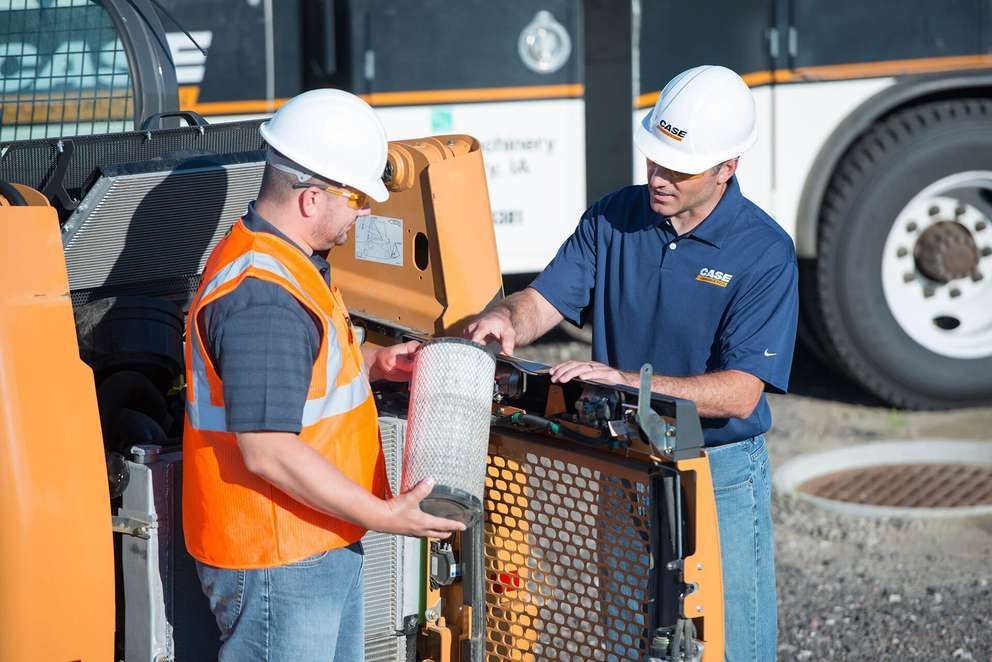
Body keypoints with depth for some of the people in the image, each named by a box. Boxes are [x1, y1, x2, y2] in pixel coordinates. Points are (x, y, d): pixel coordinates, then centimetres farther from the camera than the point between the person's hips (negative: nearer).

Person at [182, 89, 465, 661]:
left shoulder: (270, 255, 9)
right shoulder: (262, 298, -26)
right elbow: (267, 451, -28)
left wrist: (371, 364, 12)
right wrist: (382, 515, -23)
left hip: (325, 546, 11)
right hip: (277, 561, -11)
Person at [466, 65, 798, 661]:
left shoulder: (764, 252, -16)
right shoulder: (614, 218, 0)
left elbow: (740, 393, -21)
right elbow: (546, 298, -3)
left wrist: (629, 382, -30)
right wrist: (509, 319, -27)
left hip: (720, 477, -4)